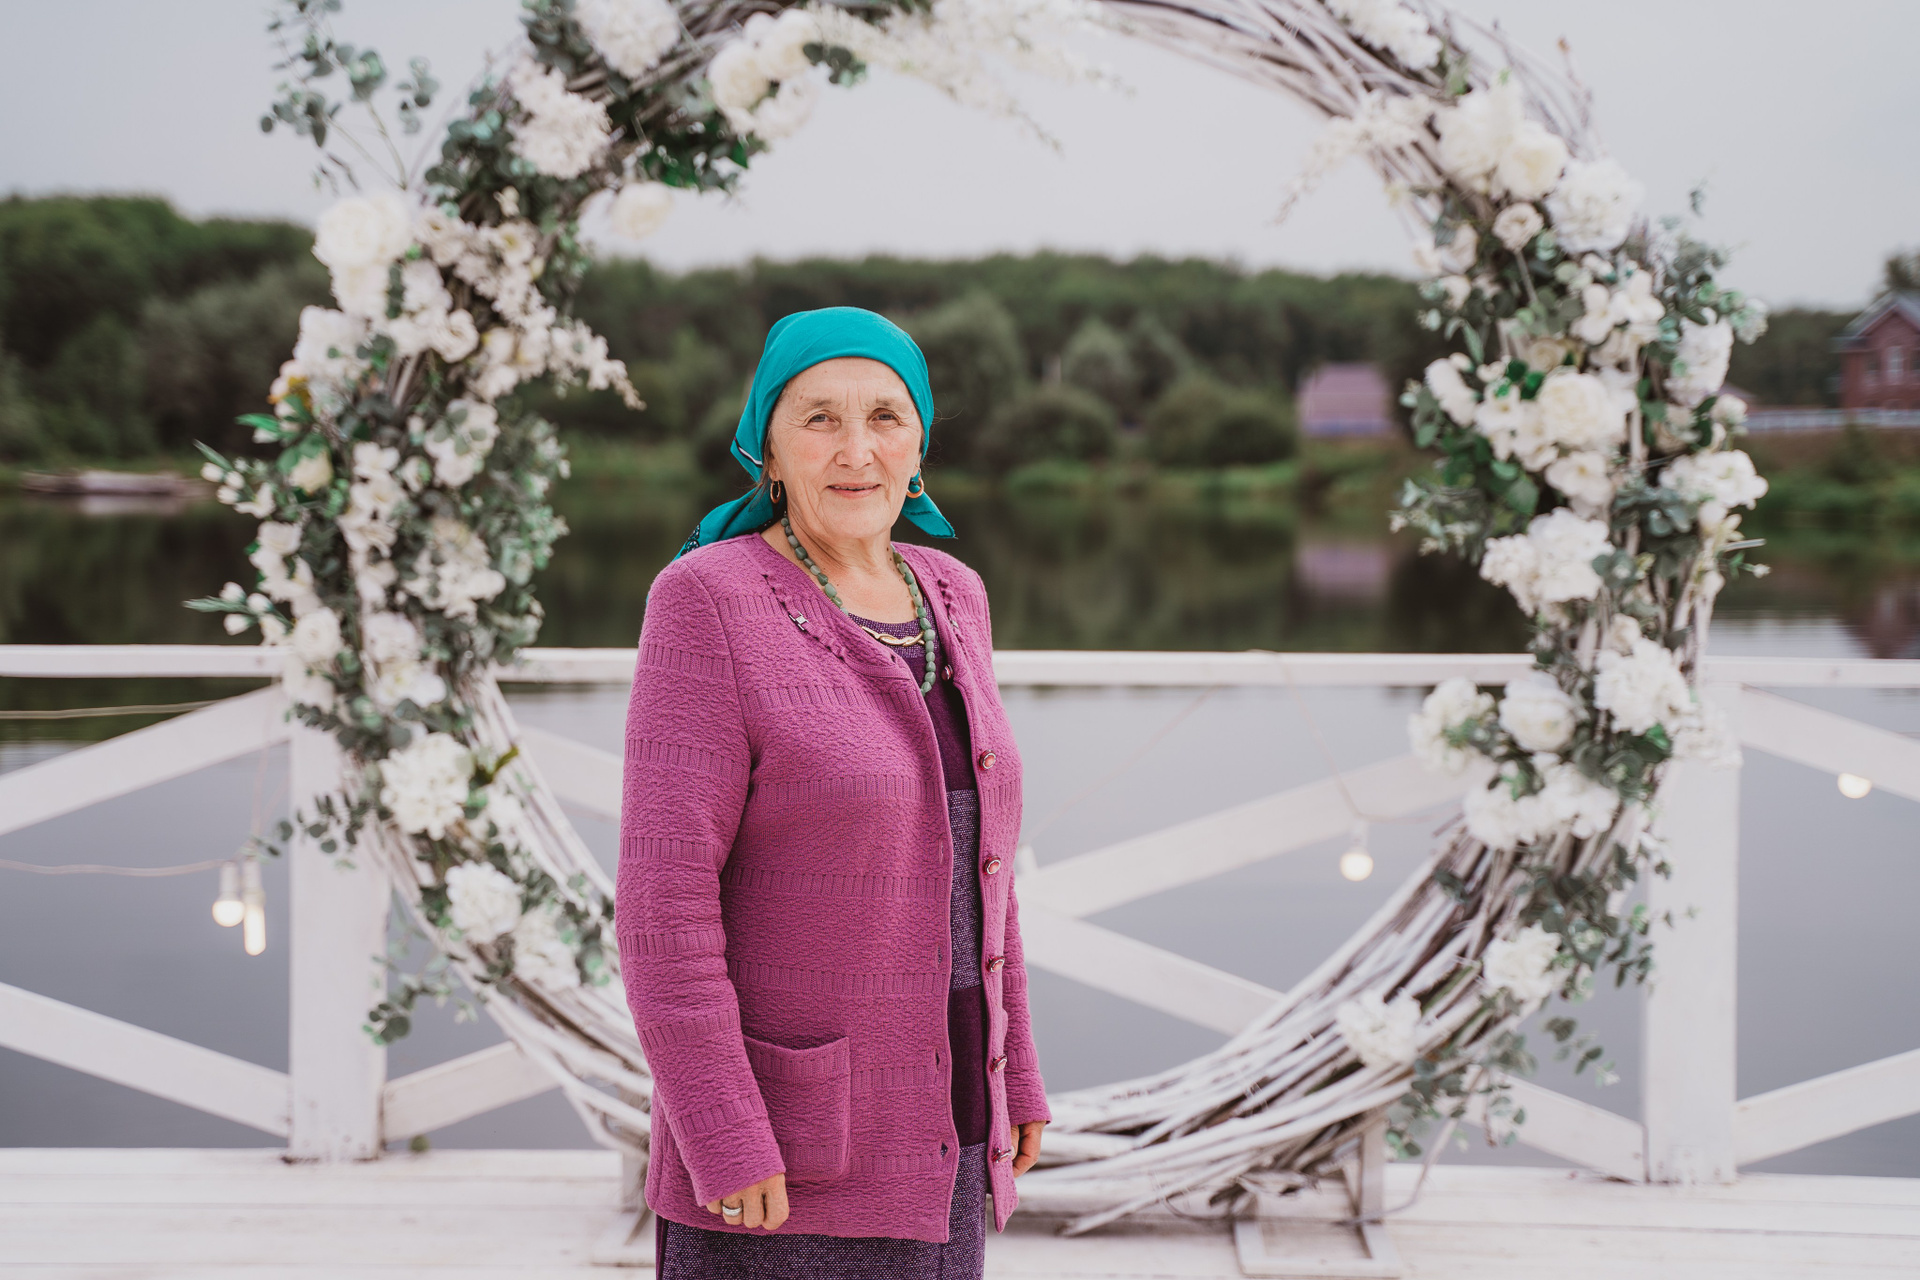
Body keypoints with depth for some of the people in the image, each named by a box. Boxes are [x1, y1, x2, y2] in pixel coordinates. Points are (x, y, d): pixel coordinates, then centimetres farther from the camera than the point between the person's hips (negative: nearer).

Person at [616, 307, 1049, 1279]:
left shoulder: (946, 599, 6)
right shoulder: (709, 604, -15)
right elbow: (664, 891, -19)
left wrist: (1010, 1076, 12)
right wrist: (725, 1143, -21)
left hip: (928, 1122, 7)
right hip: (781, 1143, -7)